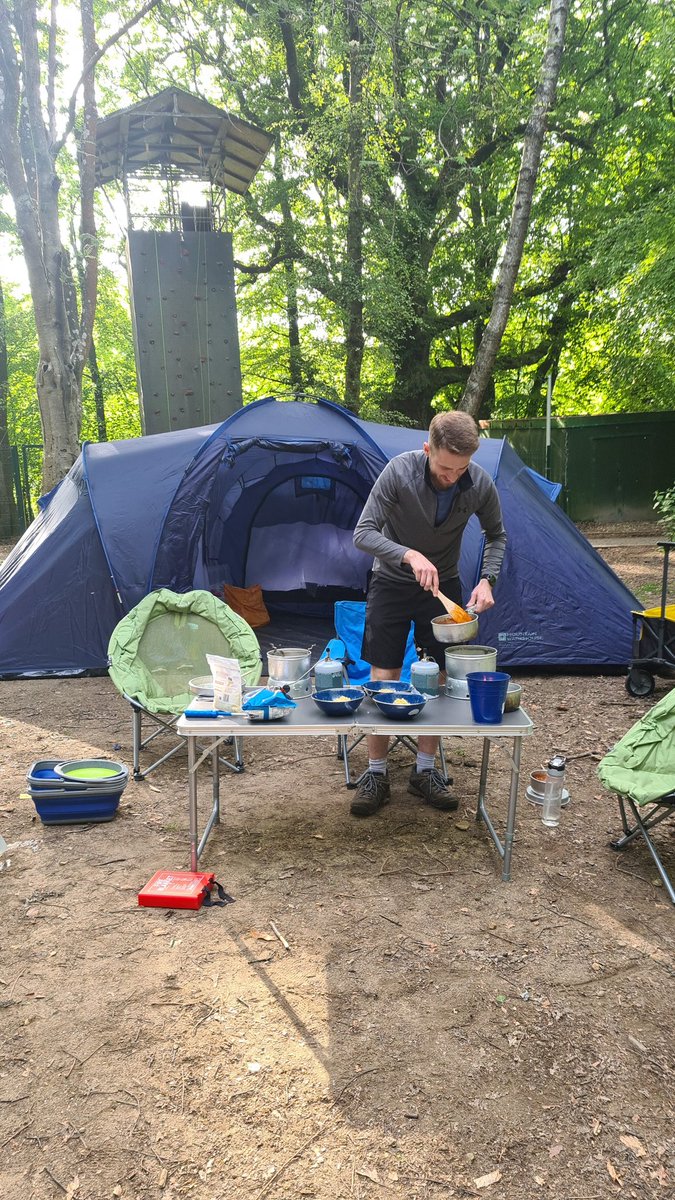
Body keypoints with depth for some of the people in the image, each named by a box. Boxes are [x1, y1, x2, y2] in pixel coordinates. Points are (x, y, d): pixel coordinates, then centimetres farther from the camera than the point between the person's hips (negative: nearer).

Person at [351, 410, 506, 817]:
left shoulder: (480, 484, -18)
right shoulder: (399, 471, -26)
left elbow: (497, 536, 0)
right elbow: (363, 533, -25)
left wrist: (487, 579, -16)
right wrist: (409, 555, -40)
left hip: (444, 586, 2)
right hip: (392, 583, -2)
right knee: (383, 678, -2)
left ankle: (425, 770, 20)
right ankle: (376, 774, 10)